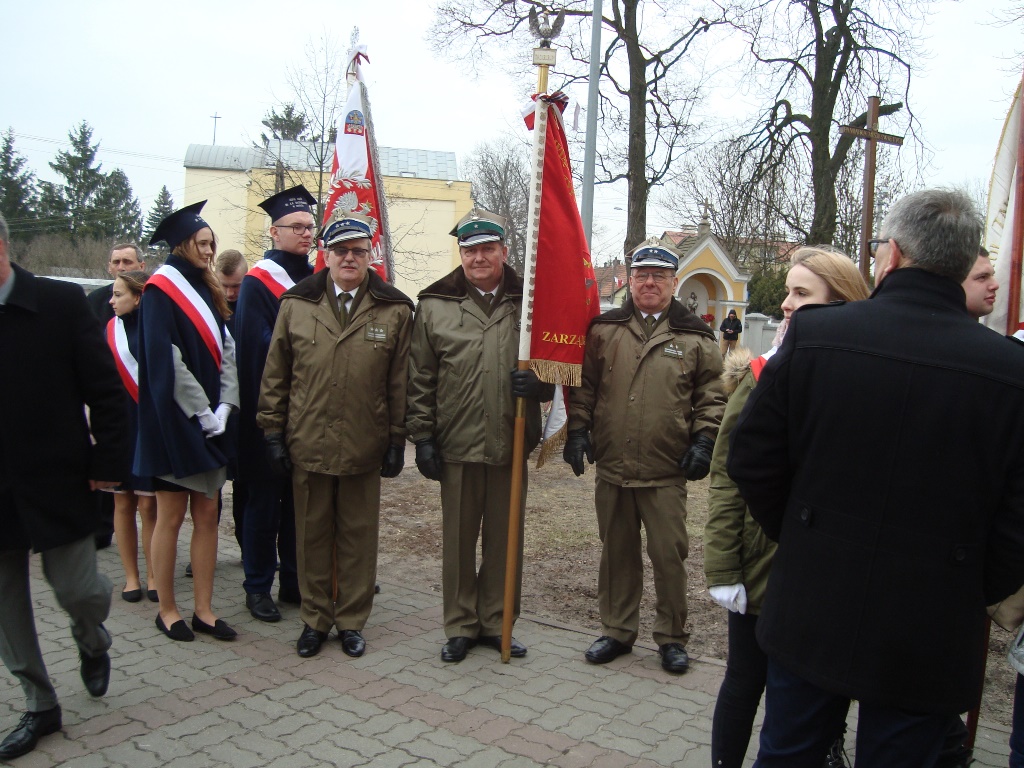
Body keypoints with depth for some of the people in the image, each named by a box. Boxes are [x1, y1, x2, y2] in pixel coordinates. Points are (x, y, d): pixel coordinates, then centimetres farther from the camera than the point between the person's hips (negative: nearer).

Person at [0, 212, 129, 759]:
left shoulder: (62, 302, -8)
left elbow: (104, 390, -6)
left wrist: (108, 463, -7)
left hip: (56, 485, -3)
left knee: (78, 591, 2)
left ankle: (92, 644, 37)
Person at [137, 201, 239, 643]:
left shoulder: (206, 292, 14)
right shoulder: (160, 292, -8)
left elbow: (225, 352, 9)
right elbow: (165, 362, -16)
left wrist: (221, 410, -4)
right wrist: (201, 414, -15)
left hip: (208, 421, 7)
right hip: (174, 421, -7)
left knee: (207, 515, 7)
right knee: (171, 517, 2)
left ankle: (204, 610, 14)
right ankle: (167, 611, 15)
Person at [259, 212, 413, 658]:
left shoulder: (395, 311, 1)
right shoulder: (296, 305, 5)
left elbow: (400, 383, 2)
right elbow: (275, 376, 8)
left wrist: (397, 440, -1)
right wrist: (273, 432, 4)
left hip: (364, 447, -1)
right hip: (307, 445, 1)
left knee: (358, 536, 9)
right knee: (312, 535, 11)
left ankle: (351, 621, 24)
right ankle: (315, 619, 26)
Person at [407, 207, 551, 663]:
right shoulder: (435, 305, 2)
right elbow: (420, 380, 3)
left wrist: (538, 384, -13)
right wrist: (422, 437, -1)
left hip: (511, 445, 1)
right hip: (456, 445, 0)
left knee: (505, 540, 11)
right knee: (458, 541, 10)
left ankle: (496, 622, 27)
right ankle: (460, 626, 25)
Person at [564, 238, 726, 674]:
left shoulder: (695, 338, 3)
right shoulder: (604, 330, 7)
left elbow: (712, 396, 6)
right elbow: (583, 385, 11)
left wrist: (703, 440, -4)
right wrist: (578, 428, 1)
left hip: (666, 472, -2)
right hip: (611, 467, 2)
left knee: (669, 556, 3)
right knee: (616, 553, 14)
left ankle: (671, 638, 21)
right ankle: (617, 630, 29)